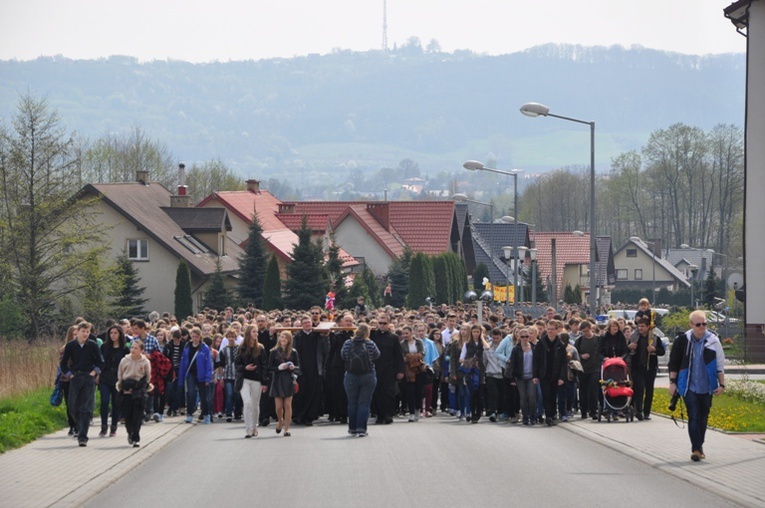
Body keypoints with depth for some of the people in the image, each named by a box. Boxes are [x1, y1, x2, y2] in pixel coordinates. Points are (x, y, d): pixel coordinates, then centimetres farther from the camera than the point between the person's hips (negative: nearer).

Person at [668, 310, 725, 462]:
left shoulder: (713, 341, -1)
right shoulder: (682, 341, -3)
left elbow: (720, 364, 5)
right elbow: (673, 362, 4)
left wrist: (721, 384, 2)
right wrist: (673, 382, 0)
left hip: (706, 387, 2)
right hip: (689, 386, -2)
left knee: (703, 418, 11)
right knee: (693, 417, -10)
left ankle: (699, 447, 25)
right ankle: (696, 449, -13)